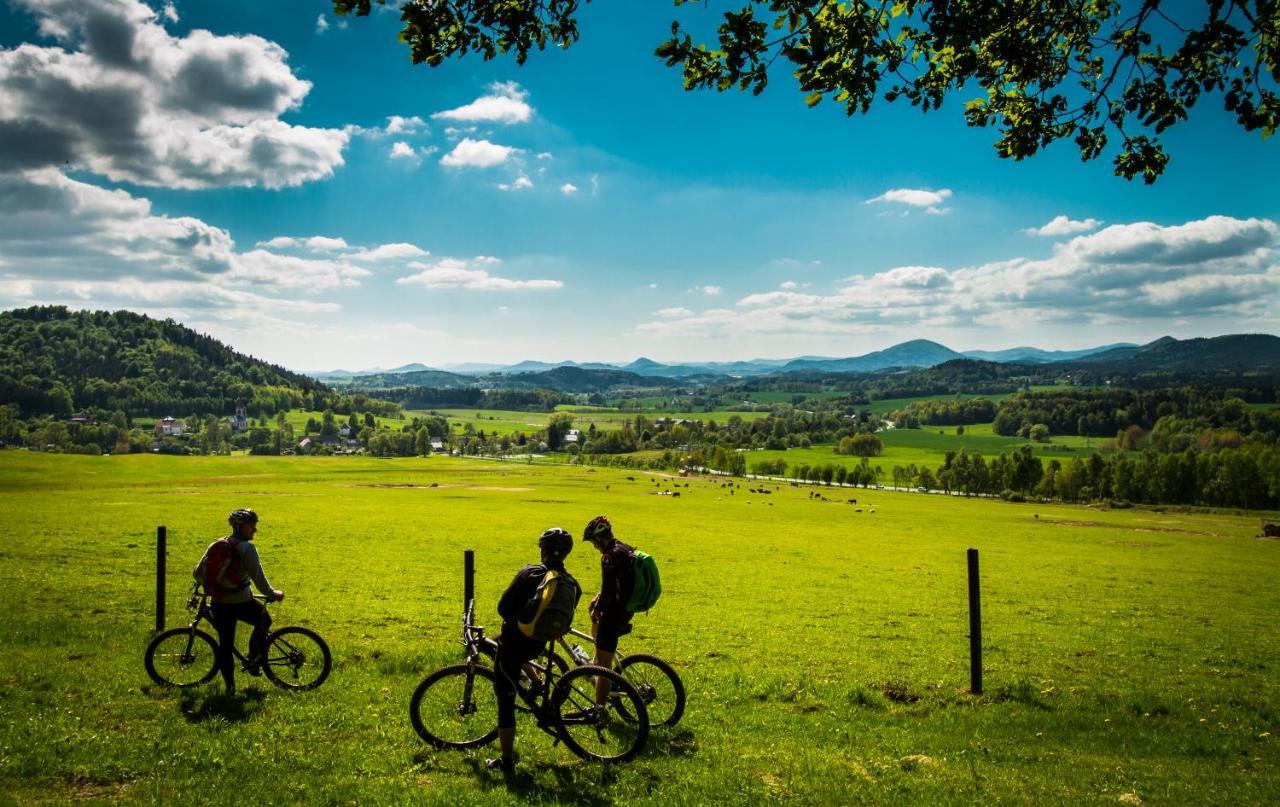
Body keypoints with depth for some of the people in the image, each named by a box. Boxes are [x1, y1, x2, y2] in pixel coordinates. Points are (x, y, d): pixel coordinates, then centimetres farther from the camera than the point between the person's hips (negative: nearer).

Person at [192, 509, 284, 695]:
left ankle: (229, 685, 18)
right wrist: (272, 594, -2)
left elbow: (198, 573, 9)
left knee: (225, 645, 14)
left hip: (219, 604, 5)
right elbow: (258, 578, -17)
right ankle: (253, 662, 21)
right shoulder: (247, 549, -14)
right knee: (264, 620, 23)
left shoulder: (216, 545, 5)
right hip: (241, 604, -5)